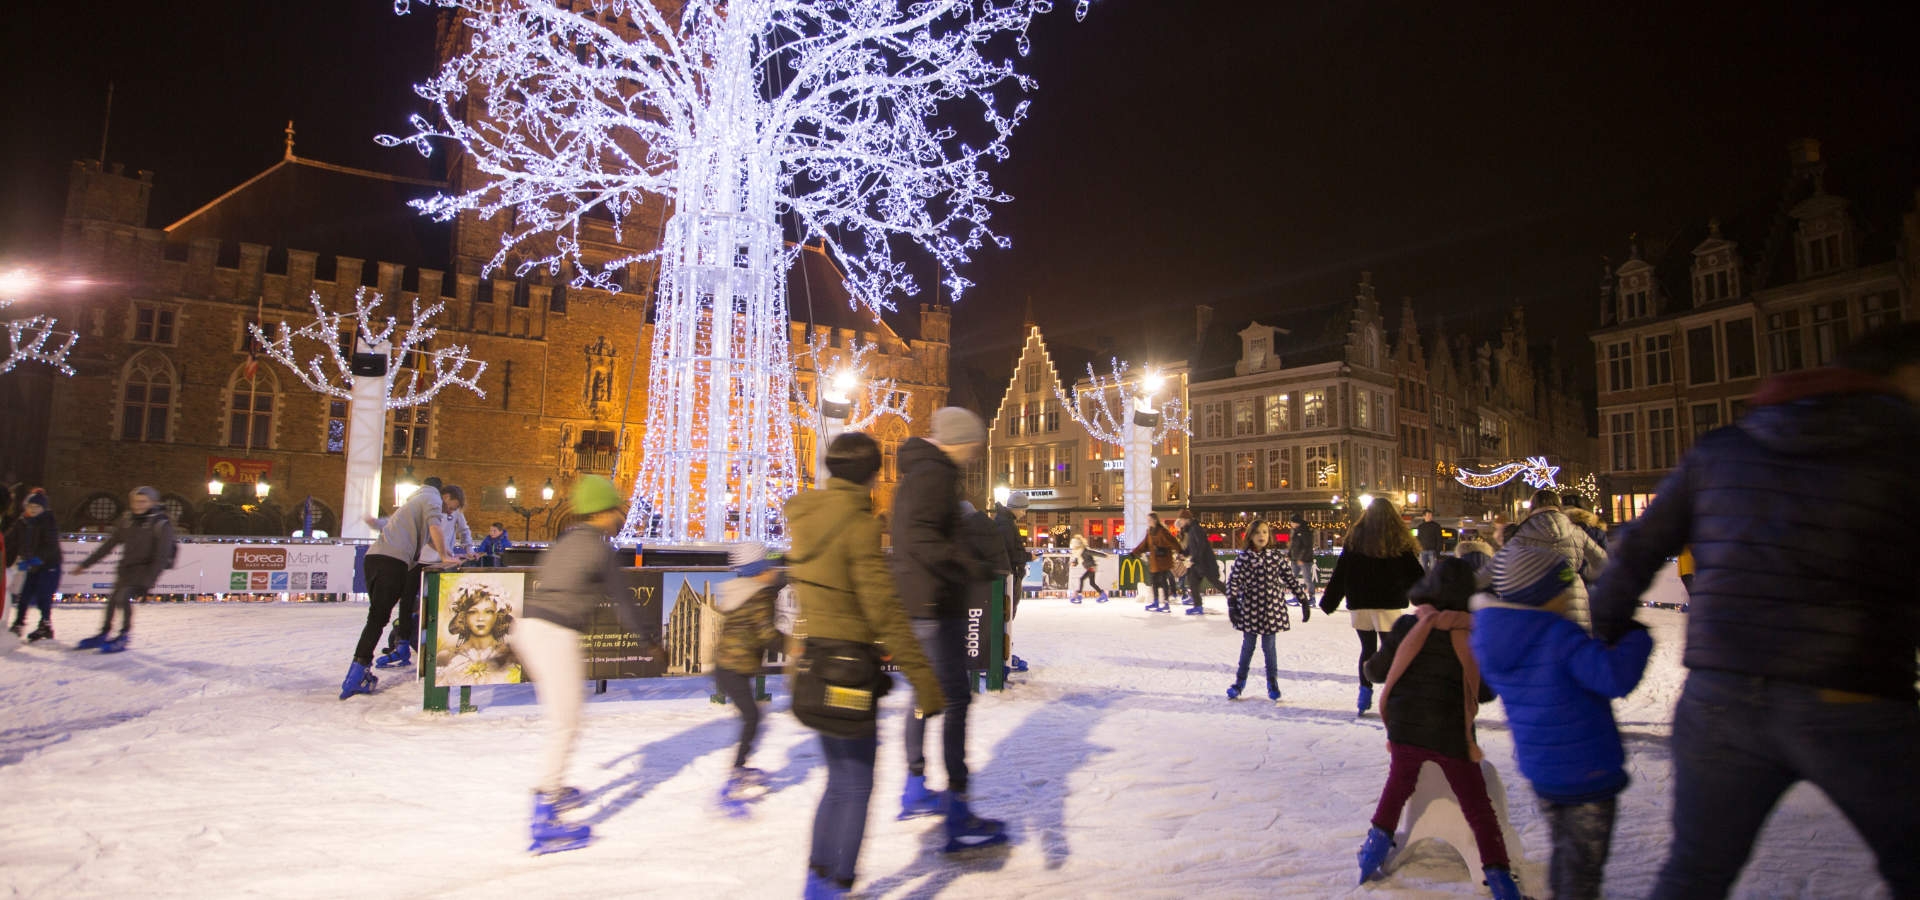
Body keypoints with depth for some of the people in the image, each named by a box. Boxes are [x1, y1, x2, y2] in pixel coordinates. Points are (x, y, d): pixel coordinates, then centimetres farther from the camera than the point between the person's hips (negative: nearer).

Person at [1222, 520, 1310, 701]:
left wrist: (1304, 601, 3)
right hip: (1249, 608, 0)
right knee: (1248, 645, 12)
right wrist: (1232, 604, -16)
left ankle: (1272, 683, 22)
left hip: (1272, 608, 0)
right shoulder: (1244, 557, -6)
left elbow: (1291, 580, 3)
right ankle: (1240, 681, 26)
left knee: (1268, 646, 7)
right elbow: (1233, 581, -8)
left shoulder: (1277, 556, -2)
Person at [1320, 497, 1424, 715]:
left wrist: (1328, 601, 10)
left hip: (1360, 605, 3)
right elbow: (1415, 575, 3)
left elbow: (1340, 573, 3)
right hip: (1388, 605, -2)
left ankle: (1365, 695, 14)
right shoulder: (1399, 542, -3)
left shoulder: (1355, 539, 2)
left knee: (1367, 649, 13)